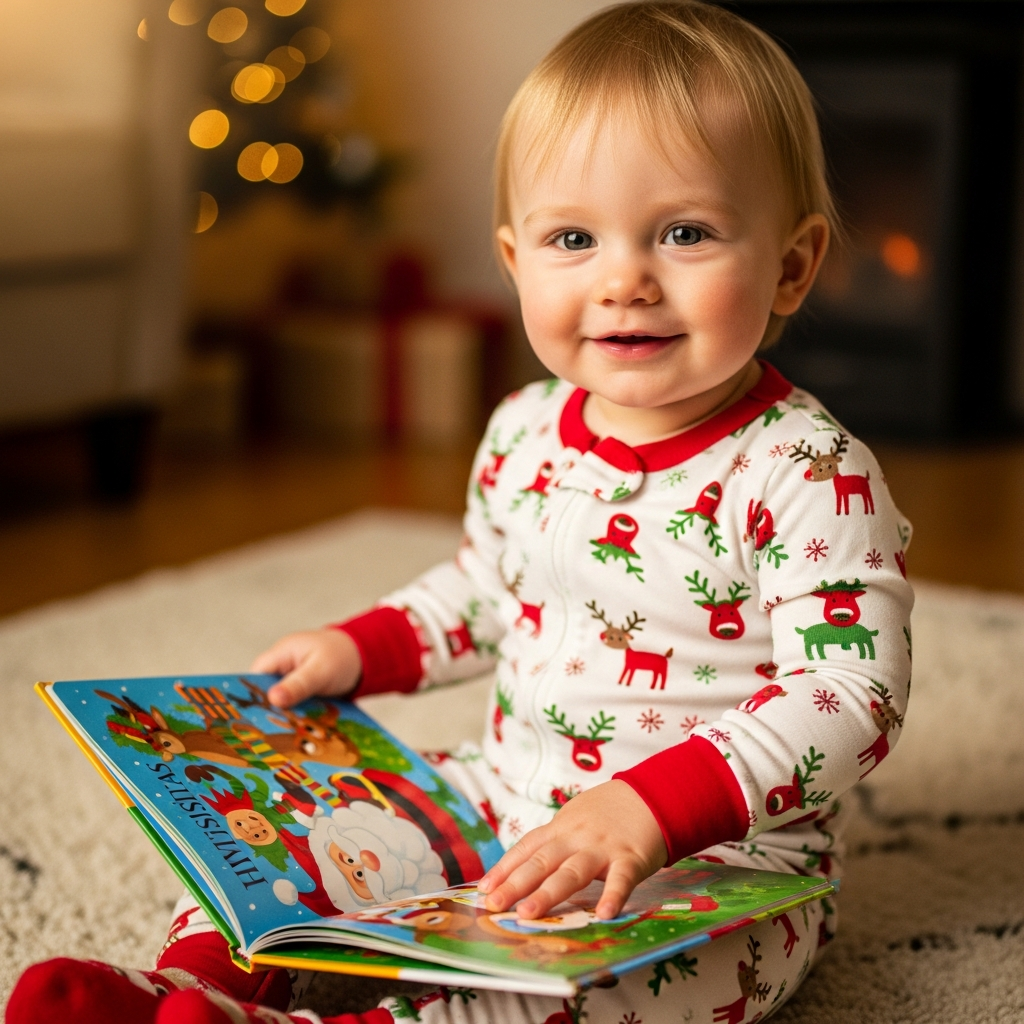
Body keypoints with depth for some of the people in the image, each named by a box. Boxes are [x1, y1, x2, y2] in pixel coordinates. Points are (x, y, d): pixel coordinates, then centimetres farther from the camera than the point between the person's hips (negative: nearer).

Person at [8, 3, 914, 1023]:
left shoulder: (811, 478, -20)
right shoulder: (524, 435, 2)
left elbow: (851, 698, -27)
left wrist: (649, 806, -37)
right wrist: (360, 650, 7)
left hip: (724, 858, -7)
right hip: (505, 804, 7)